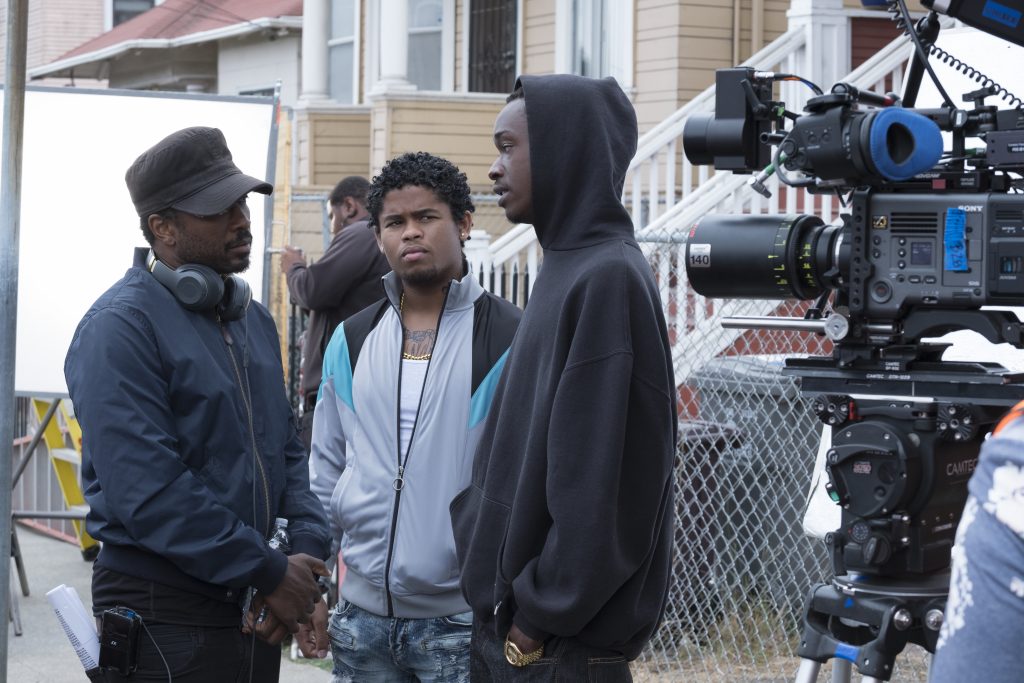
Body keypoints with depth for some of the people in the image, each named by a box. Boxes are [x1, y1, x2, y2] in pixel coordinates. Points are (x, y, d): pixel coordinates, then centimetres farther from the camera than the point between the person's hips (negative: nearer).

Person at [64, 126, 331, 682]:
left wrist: (309, 550, -2)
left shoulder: (252, 319, 14)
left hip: (256, 614, 8)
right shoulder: (122, 327, -14)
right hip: (164, 612, -8)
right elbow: (148, 490, -22)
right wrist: (270, 574, -18)